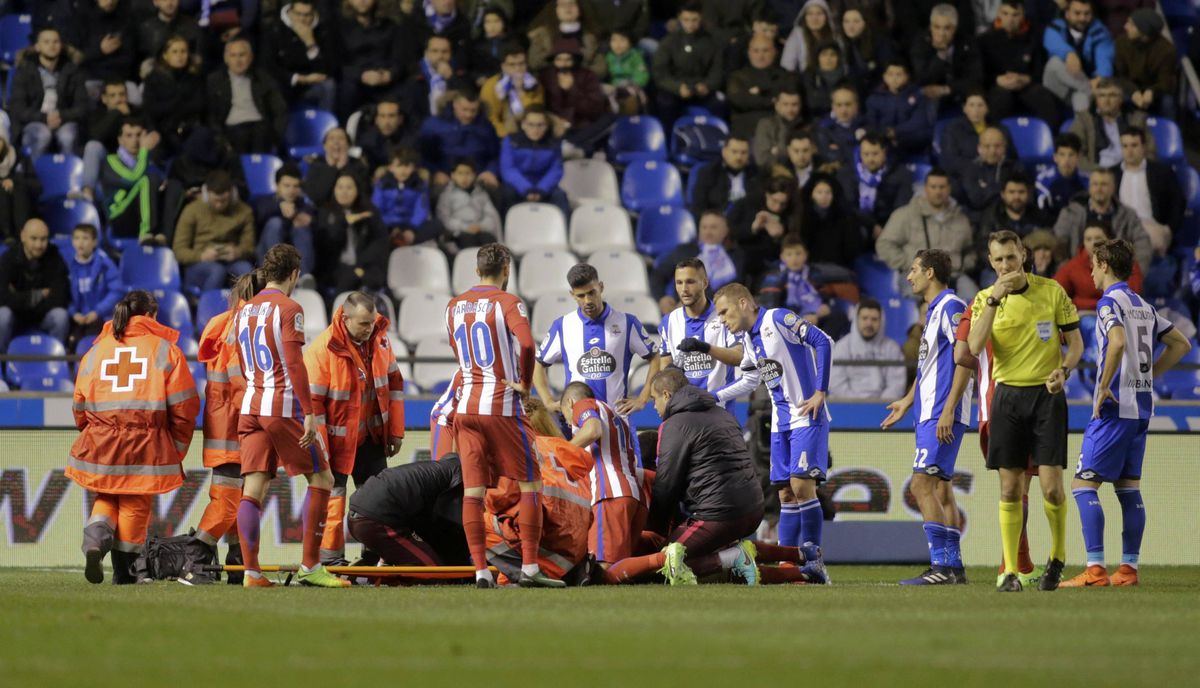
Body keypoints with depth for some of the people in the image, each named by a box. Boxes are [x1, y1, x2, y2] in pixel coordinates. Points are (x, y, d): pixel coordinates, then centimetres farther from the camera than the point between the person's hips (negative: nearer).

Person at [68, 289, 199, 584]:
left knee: (107, 497, 19)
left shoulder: (95, 351, 11)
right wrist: (179, 447, 8)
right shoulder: (165, 349, 2)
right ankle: (124, 568, 13)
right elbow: (183, 406, -2)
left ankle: (96, 535, -9)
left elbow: (80, 406, 12)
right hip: (146, 446, -2)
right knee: (135, 504, 9)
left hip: (100, 444, 2)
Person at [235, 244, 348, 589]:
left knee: (253, 490, 0)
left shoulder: (243, 311, 15)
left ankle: (251, 571, -9)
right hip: (284, 405, -7)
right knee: (321, 478, 6)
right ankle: (310, 566, 2)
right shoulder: (288, 309, -7)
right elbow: (295, 365, -15)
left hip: (251, 406, 7)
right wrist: (309, 413, -16)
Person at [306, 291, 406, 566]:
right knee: (333, 495, -3)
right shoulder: (322, 349, -21)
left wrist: (395, 430, 7)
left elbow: (393, 383, 9)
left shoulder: (380, 340, -2)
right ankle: (331, 560, 3)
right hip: (337, 438, -6)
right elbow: (312, 401, -18)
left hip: (371, 435, 6)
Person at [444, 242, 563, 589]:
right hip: (502, 407, -5)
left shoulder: (454, 307, 12)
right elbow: (526, 343, -23)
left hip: (466, 406, 5)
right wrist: (524, 383, -9)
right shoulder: (507, 302, -7)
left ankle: (480, 570, -1)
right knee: (530, 484, 4)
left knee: (473, 489, 3)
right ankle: (529, 568, -3)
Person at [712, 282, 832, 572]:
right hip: (781, 422, 8)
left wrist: (820, 392, -19)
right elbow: (749, 380, 25)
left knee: (802, 485, -16)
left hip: (806, 417, -8)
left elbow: (823, 341, -17)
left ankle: (814, 561, -12)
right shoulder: (747, 339, 13)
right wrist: (714, 397, 16)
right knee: (786, 494, 5)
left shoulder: (779, 320, -13)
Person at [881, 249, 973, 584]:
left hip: (942, 415, -10)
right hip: (929, 413, 10)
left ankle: (942, 565, -17)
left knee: (923, 485, -14)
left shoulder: (951, 306, -12)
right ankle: (953, 566, 11)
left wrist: (949, 409, -23)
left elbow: (966, 359, -18)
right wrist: (907, 401, 34)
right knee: (940, 488, 9)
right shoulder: (934, 309, 19)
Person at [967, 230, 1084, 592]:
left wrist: (1063, 369, -14)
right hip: (1008, 395, 1)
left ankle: (1057, 559, 14)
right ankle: (1010, 571, 4)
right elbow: (975, 347, -14)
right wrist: (995, 299, -21)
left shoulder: (1051, 291, 1)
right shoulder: (984, 299, 3)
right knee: (1010, 488, 0)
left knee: (1051, 486, -8)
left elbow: (1075, 343, 6)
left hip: (1047, 395, -1)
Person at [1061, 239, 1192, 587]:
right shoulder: (1144, 306, 15)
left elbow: (1118, 342, -28)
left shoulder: (1110, 302, -10)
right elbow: (1180, 344, 22)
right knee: (1128, 487, 11)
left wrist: (1104, 387, -20)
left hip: (1115, 406, -8)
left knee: (1083, 484, -7)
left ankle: (1096, 569, -15)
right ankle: (1128, 568, 10)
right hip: (1142, 406, 8)